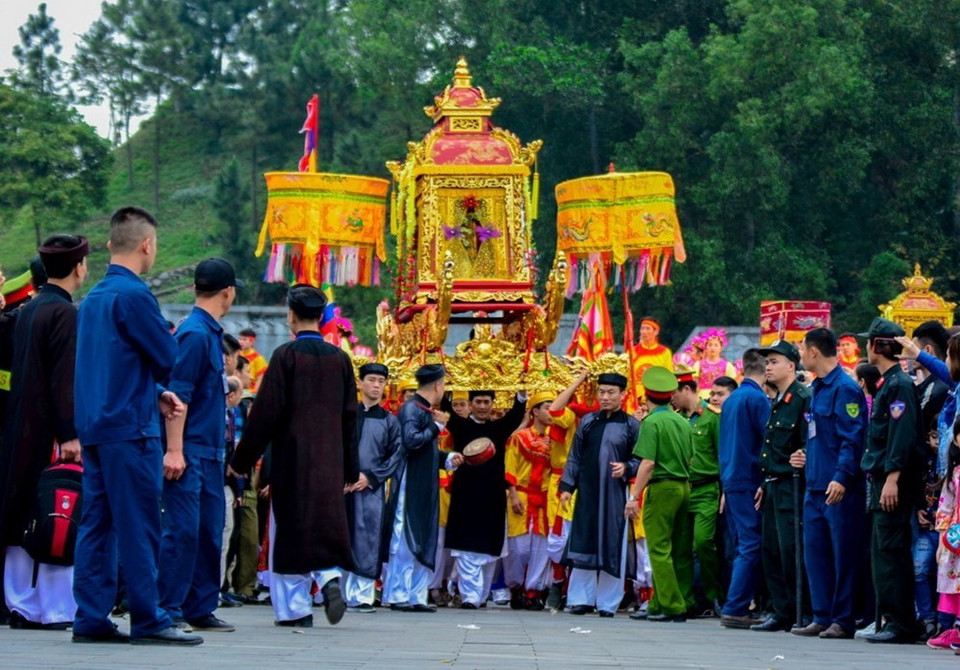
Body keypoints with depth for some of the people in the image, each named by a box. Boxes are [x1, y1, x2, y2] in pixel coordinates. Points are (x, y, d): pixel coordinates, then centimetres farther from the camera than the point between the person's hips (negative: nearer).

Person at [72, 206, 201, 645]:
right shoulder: (133, 295, -13)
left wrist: (155, 393, 10)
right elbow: (170, 359, -10)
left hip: (93, 426, 9)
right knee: (139, 527, -5)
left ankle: (91, 618, 9)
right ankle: (148, 621, -3)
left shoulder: (93, 298, 15)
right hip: (130, 428, -9)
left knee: (97, 523, 8)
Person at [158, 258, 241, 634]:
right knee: (183, 530, -9)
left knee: (210, 532, 10)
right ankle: (169, 610, -5)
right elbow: (176, 395, -18)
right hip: (189, 453, -10)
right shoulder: (194, 333, -13)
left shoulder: (211, 333, 15)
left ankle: (201, 609, 14)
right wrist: (174, 450, -21)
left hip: (210, 453, 10)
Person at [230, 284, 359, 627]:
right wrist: (350, 469, 17)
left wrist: (243, 458, -2)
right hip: (329, 460, 4)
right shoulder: (340, 359, 6)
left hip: (291, 458, -4)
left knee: (289, 531, 4)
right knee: (325, 524, 11)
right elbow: (350, 416, 10)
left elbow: (265, 412, -9)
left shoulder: (286, 355, -7)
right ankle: (329, 577, -16)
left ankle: (294, 608, 5)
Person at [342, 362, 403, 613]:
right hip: (340, 488, 0)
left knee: (367, 544, -4)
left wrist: (369, 477, -7)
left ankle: (361, 596, 0)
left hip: (371, 489, 0)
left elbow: (396, 457, 5)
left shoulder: (389, 421, 11)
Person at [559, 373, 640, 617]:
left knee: (612, 547, 0)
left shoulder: (631, 425, 4)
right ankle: (582, 599, 7)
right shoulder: (588, 421, 11)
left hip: (615, 494, -2)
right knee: (583, 544, 1)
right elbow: (574, 457, 13)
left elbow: (640, 460, 4)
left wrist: (626, 468, -16)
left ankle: (608, 603, 7)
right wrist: (567, 486, 6)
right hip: (587, 493, 2)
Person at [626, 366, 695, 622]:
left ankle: (672, 606, -8)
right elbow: (690, 460, 15)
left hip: (661, 488, -8)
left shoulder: (652, 422, -10)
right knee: (680, 550, 8)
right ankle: (659, 604, 13)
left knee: (660, 549, -4)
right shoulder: (683, 422, 12)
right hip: (684, 486, 8)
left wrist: (634, 496, -15)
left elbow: (648, 464, -17)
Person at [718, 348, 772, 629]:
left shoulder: (731, 400, 16)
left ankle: (736, 608, 12)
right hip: (749, 482, -9)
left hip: (731, 482, 9)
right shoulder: (757, 398, -10)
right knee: (752, 547, -8)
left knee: (744, 547, 13)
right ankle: (735, 609, -12)